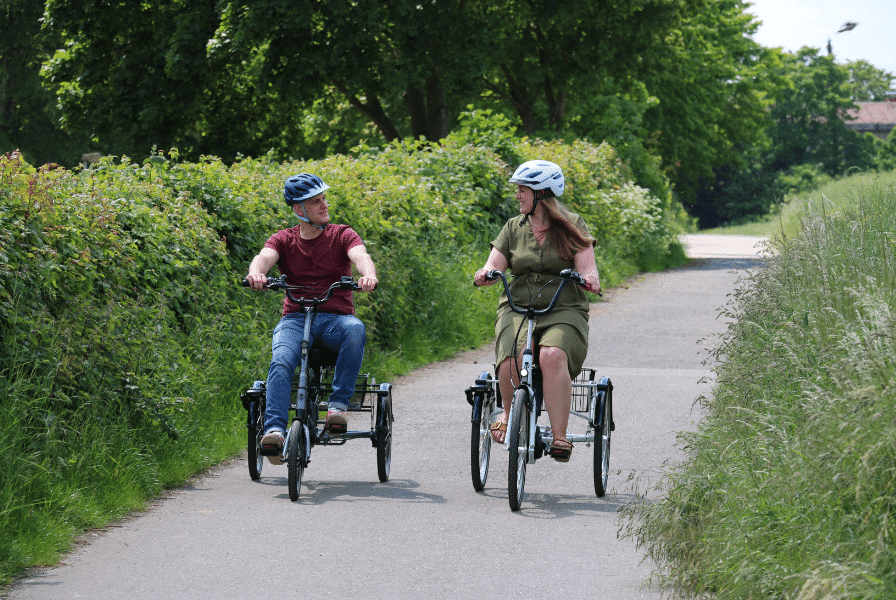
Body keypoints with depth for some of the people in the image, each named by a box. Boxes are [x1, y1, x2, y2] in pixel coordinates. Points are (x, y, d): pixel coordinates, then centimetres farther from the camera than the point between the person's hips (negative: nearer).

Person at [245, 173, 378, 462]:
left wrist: (368, 274, -39)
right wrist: (256, 273, -38)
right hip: (295, 318, 0)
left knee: (355, 330, -37)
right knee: (281, 361, -32)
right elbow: (264, 257, -12)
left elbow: (361, 256, -13)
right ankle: (274, 430, -41)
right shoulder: (284, 240, 9)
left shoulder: (342, 235, 7)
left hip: (335, 318, 0)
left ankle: (338, 405, -32)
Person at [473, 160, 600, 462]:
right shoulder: (514, 228, 14)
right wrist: (485, 274, -20)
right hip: (518, 309, 2)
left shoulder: (572, 225, 7)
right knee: (511, 362, -31)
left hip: (564, 311, -2)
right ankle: (509, 412, 1)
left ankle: (559, 437, -32)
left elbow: (586, 265, -4)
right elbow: (495, 264, 4)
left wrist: (590, 278, -28)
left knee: (552, 356, -36)